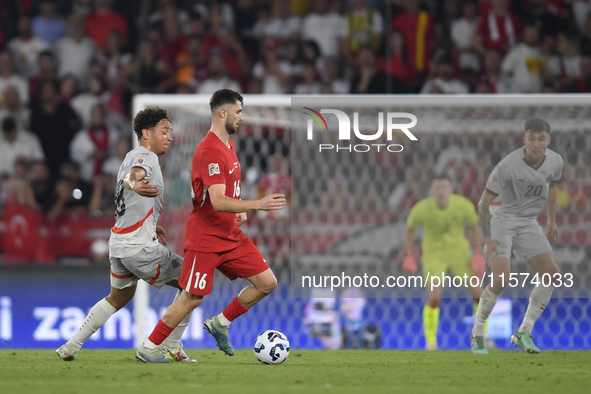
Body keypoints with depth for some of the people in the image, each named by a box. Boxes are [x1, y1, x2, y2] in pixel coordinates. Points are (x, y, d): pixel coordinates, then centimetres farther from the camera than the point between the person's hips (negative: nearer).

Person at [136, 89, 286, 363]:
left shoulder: (228, 145, 11)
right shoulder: (209, 151, -21)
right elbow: (217, 202, -30)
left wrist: (240, 211, 8)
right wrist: (258, 205, -37)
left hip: (231, 236, 9)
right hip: (205, 240, -9)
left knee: (267, 283, 2)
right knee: (192, 299, -5)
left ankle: (220, 324, 18)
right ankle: (148, 348, 10)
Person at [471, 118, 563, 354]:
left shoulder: (555, 162, -6)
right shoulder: (508, 166, -23)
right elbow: (484, 202, -16)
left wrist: (552, 222, 22)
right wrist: (487, 238, -21)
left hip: (529, 224, 6)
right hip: (503, 221, -6)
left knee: (552, 275, -7)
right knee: (501, 279, -23)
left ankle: (524, 333, 3)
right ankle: (477, 334, -3)